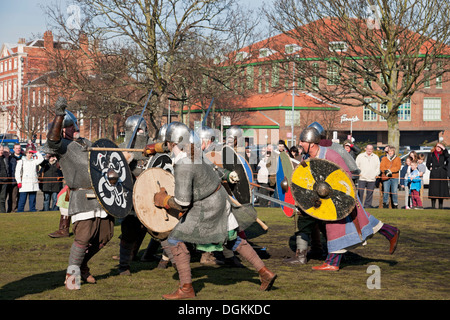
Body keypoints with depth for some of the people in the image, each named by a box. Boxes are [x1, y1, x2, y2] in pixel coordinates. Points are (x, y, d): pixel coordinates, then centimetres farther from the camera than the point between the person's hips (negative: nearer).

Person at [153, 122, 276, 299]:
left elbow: (182, 203, -28)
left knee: (176, 239, -2)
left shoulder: (183, 167, -28)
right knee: (232, 239, 21)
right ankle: (265, 273, 25)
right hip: (219, 198, 9)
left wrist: (163, 200, -11)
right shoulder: (192, 148, -2)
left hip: (206, 207, -9)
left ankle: (186, 288, -1)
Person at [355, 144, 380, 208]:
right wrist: (359, 173, -3)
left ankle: (367, 205, 9)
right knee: (360, 191, -6)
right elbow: (357, 166, 9)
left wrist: (376, 174, 4)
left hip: (372, 179, 2)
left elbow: (378, 167, 16)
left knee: (370, 193, 2)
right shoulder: (360, 156, 9)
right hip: (362, 178, -2)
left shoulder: (376, 157, 15)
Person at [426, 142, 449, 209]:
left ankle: (441, 205, 8)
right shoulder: (431, 154, 11)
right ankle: (433, 205, -2)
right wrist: (430, 168, -1)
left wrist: (444, 148, -15)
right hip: (434, 174, -1)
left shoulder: (443, 154, 11)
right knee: (434, 189, -6)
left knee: (441, 189, 1)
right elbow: (428, 163, 14)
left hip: (442, 174, 1)